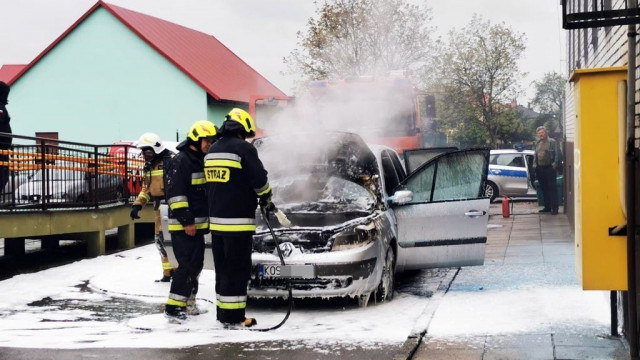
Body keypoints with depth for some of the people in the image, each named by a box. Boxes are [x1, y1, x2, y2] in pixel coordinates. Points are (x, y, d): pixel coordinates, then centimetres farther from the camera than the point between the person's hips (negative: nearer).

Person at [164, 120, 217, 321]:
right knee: (187, 265, -12)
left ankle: (188, 302, 26)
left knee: (196, 264, 14)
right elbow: (175, 194, -20)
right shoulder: (180, 162, -14)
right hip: (183, 225, -10)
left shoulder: (201, 161, 16)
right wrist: (186, 221, -22)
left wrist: (205, 219, 23)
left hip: (198, 224, 10)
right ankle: (173, 307, -9)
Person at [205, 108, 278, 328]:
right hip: (238, 221, -8)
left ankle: (222, 312, 18)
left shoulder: (212, 151, 14)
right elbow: (259, 179, -11)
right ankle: (234, 317, -4)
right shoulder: (243, 148, -11)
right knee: (237, 270, -4)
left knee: (222, 269, 14)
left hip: (216, 220, 8)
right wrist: (267, 201, 6)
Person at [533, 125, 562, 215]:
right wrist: (535, 164, 11)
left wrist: (555, 164, -13)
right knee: (544, 189, 11)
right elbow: (535, 154, 21)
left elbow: (558, 154, -9)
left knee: (552, 188, -5)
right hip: (540, 169, 7)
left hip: (550, 168, -7)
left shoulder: (552, 142, -5)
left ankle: (554, 208, -4)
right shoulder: (537, 143, 15)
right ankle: (547, 207, 19)